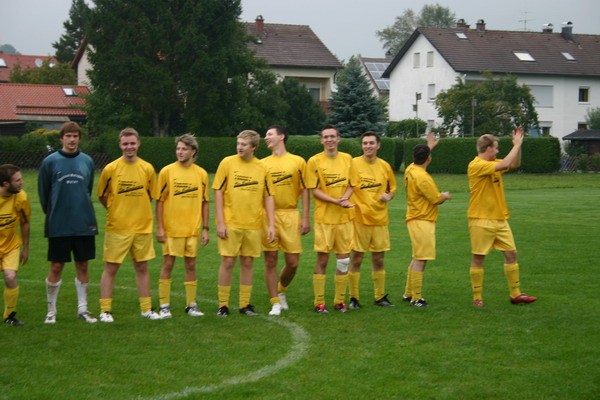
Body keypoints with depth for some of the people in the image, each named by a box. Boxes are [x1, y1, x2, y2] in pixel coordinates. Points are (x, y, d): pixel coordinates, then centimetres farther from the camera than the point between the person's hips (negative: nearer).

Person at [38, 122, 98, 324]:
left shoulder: (87, 161, 4)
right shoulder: (50, 162, -4)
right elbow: (43, 192, 3)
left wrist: (82, 210, 13)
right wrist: (52, 213, 8)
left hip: (84, 224, 3)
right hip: (58, 226, -3)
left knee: (83, 266, 8)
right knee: (56, 267, 2)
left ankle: (82, 308, 19)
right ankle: (51, 311, 13)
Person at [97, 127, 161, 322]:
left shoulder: (147, 169, 0)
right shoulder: (110, 169, -7)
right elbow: (102, 196, 4)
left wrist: (136, 210, 8)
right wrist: (117, 211, 5)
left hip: (142, 227, 2)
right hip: (117, 228, -2)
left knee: (142, 267, 10)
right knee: (111, 268, 1)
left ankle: (146, 309, 18)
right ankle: (105, 311, 7)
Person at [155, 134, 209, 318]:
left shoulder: (201, 174, 4)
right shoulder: (167, 171, -3)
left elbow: (204, 203, 9)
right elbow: (159, 201, -2)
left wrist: (205, 229, 5)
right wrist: (159, 227, -8)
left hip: (193, 229, 2)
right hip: (171, 228, -2)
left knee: (191, 265, 7)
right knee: (168, 264, 0)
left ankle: (191, 305, 15)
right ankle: (164, 306, 7)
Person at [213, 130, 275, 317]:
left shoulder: (262, 168, 3)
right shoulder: (227, 163, -3)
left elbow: (268, 197, 6)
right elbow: (218, 192, -3)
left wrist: (272, 225, -1)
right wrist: (220, 222, -9)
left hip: (253, 225, 2)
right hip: (230, 224, -2)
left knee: (247, 263, 7)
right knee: (227, 262, -1)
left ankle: (245, 304, 16)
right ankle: (223, 305, 8)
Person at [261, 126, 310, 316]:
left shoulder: (298, 161, 6)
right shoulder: (263, 164, 10)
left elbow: (304, 191, 5)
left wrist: (305, 218, -2)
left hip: (290, 215, -1)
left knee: (292, 262, -2)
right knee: (270, 260, -1)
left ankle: (281, 291, 26)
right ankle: (275, 303, 6)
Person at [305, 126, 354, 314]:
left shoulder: (347, 159, 8)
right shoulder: (314, 161, -4)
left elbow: (351, 184, 12)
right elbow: (314, 190, -6)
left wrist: (345, 197, -10)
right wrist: (336, 201, -18)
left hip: (345, 217, 4)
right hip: (324, 218, -4)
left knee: (343, 260, 6)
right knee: (322, 259, -3)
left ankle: (339, 301, 16)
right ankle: (319, 302, 3)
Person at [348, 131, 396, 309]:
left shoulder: (385, 166, 6)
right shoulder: (353, 164, -6)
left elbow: (392, 188, 18)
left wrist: (388, 196, -2)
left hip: (380, 219, 4)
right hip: (359, 219, -4)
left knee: (378, 259, 10)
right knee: (356, 258, 0)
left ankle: (380, 296, 21)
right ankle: (354, 298, 9)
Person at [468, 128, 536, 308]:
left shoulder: (493, 163, 11)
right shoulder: (476, 165, -16)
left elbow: (514, 164, 20)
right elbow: (504, 165, -26)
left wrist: (517, 144, 6)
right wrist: (517, 144, -16)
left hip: (500, 219, 8)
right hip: (481, 221, -8)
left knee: (511, 254, 8)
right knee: (478, 258, 0)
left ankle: (515, 294, 15)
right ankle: (477, 298, 8)